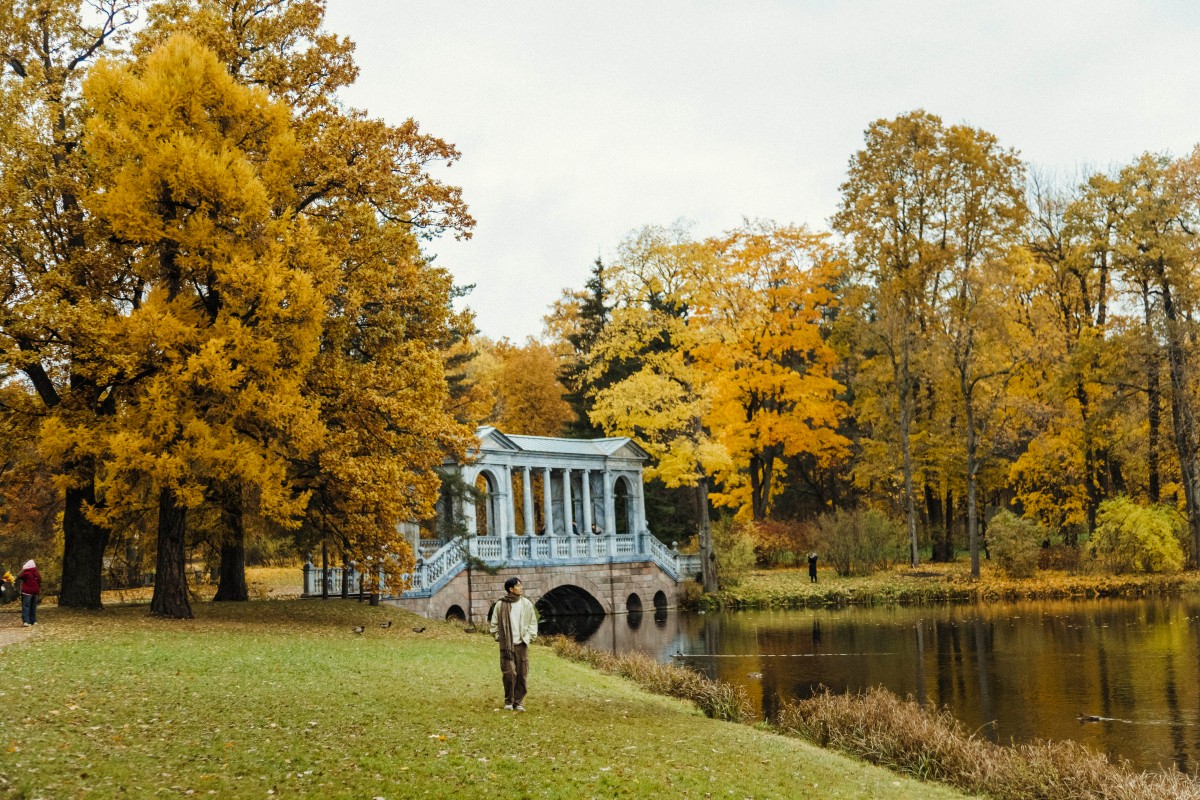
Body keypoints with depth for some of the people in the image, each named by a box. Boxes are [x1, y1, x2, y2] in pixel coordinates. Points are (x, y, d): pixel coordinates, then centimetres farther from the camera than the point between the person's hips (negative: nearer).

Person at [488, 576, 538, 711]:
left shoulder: (526, 603, 3)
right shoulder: (500, 604, -4)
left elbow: (533, 622, 11)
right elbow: (494, 623, 4)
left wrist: (530, 636, 1)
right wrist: (498, 637, -1)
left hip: (522, 644, 2)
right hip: (506, 645, -2)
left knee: (521, 674, 2)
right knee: (509, 673, -6)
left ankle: (519, 702, 13)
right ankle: (508, 701, 11)